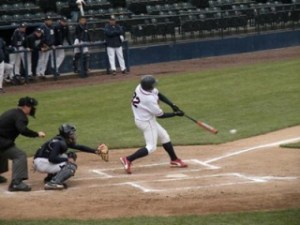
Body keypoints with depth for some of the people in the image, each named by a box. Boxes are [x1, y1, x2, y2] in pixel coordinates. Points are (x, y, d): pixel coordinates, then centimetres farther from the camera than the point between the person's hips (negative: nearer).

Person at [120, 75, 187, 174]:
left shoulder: (141, 87, -12)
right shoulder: (149, 99, -34)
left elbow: (158, 94, 2)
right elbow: (160, 115, -19)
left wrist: (172, 105, -5)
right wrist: (176, 114, -8)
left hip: (145, 119, 10)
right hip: (146, 122, -9)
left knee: (164, 136, 20)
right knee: (151, 147, -3)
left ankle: (174, 160, 31)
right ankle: (128, 160, -8)